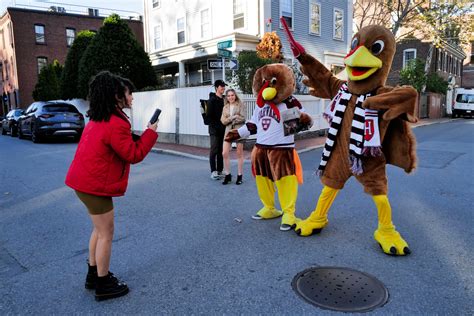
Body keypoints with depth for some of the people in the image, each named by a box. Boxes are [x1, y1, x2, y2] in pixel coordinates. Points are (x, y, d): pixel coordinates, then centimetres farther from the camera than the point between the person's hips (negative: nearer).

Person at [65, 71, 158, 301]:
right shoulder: (116, 124, -22)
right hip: (96, 185, -10)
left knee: (100, 230, 22)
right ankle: (103, 286, 17)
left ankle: (94, 275, 35)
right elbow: (134, 155, -17)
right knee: (106, 234, 3)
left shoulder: (100, 118, 10)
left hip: (86, 180, 10)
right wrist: (150, 132, -8)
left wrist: (143, 135, 3)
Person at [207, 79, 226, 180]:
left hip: (223, 129, 6)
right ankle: (213, 171, -3)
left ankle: (219, 171, 15)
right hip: (215, 130, -6)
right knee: (214, 150, -6)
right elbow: (209, 115, -9)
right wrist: (215, 126, -14)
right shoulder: (212, 100, -4)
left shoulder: (225, 99, 13)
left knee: (221, 151, 8)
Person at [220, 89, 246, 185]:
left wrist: (230, 120, -10)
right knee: (225, 153, -3)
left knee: (239, 154, 4)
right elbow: (223, 121, 4)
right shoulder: (225, 107, 14)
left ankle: (239, 176, 14)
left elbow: (243, 118, -11)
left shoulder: (241, 105, 1)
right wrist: (234, 117, -12)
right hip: (228, 131, 4)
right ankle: (227, 175, 10)